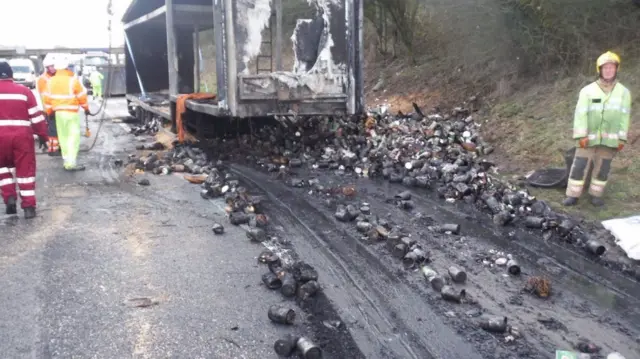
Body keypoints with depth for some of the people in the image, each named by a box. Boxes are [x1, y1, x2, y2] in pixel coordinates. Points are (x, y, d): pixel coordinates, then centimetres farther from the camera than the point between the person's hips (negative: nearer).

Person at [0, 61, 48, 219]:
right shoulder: (24, 91, 3)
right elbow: (36, 116, 1)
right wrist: (43, 135, 10)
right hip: (22, 135, 0)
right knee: (26, 169, 5)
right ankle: (29, 206, 3)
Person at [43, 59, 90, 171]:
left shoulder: (51, 81, 7)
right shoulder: (73, 80, -12)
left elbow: (48, 98, 11)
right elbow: (82, 96, -6)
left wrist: (49, 111, 23)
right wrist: (86, 108, 9)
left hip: (58, 112, 6)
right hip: (71, 112, -6)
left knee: (63, 136, 15)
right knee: (73, 136, -7)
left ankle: (66, 158, 24)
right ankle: (71, 163, -14)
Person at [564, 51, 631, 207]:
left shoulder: (623, 92, 5)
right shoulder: (588, 90, -2)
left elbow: (624, 116, 4)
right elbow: (580, 114, -6)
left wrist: (622, 138, 0)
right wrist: (581, 135, -13)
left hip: (610, 139, 2)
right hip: (589, 137, -2)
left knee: (603, 168, 9)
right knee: (580, 166, -3)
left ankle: (596, 195, 21)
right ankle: (572, 195, 4)